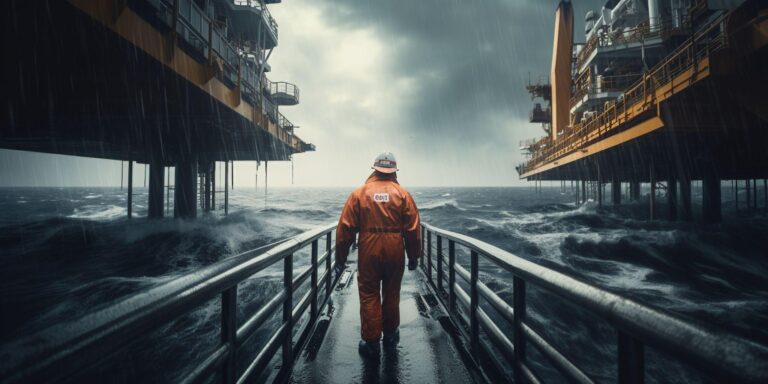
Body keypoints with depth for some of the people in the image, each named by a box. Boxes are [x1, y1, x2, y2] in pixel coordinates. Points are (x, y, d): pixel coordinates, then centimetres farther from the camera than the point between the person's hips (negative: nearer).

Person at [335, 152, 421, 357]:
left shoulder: (359, 193, -1)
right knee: (391, 294, 16)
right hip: (395, 253, 1)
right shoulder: (402, 194, 0)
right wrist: (414, 257, 8)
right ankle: (390, 334, 30)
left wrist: (341, 257, 4)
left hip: (368, 252, -1)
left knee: (369, 296, 8)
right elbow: (413, 229, -1)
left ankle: (371, 341, 11)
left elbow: (345, 227, -3)